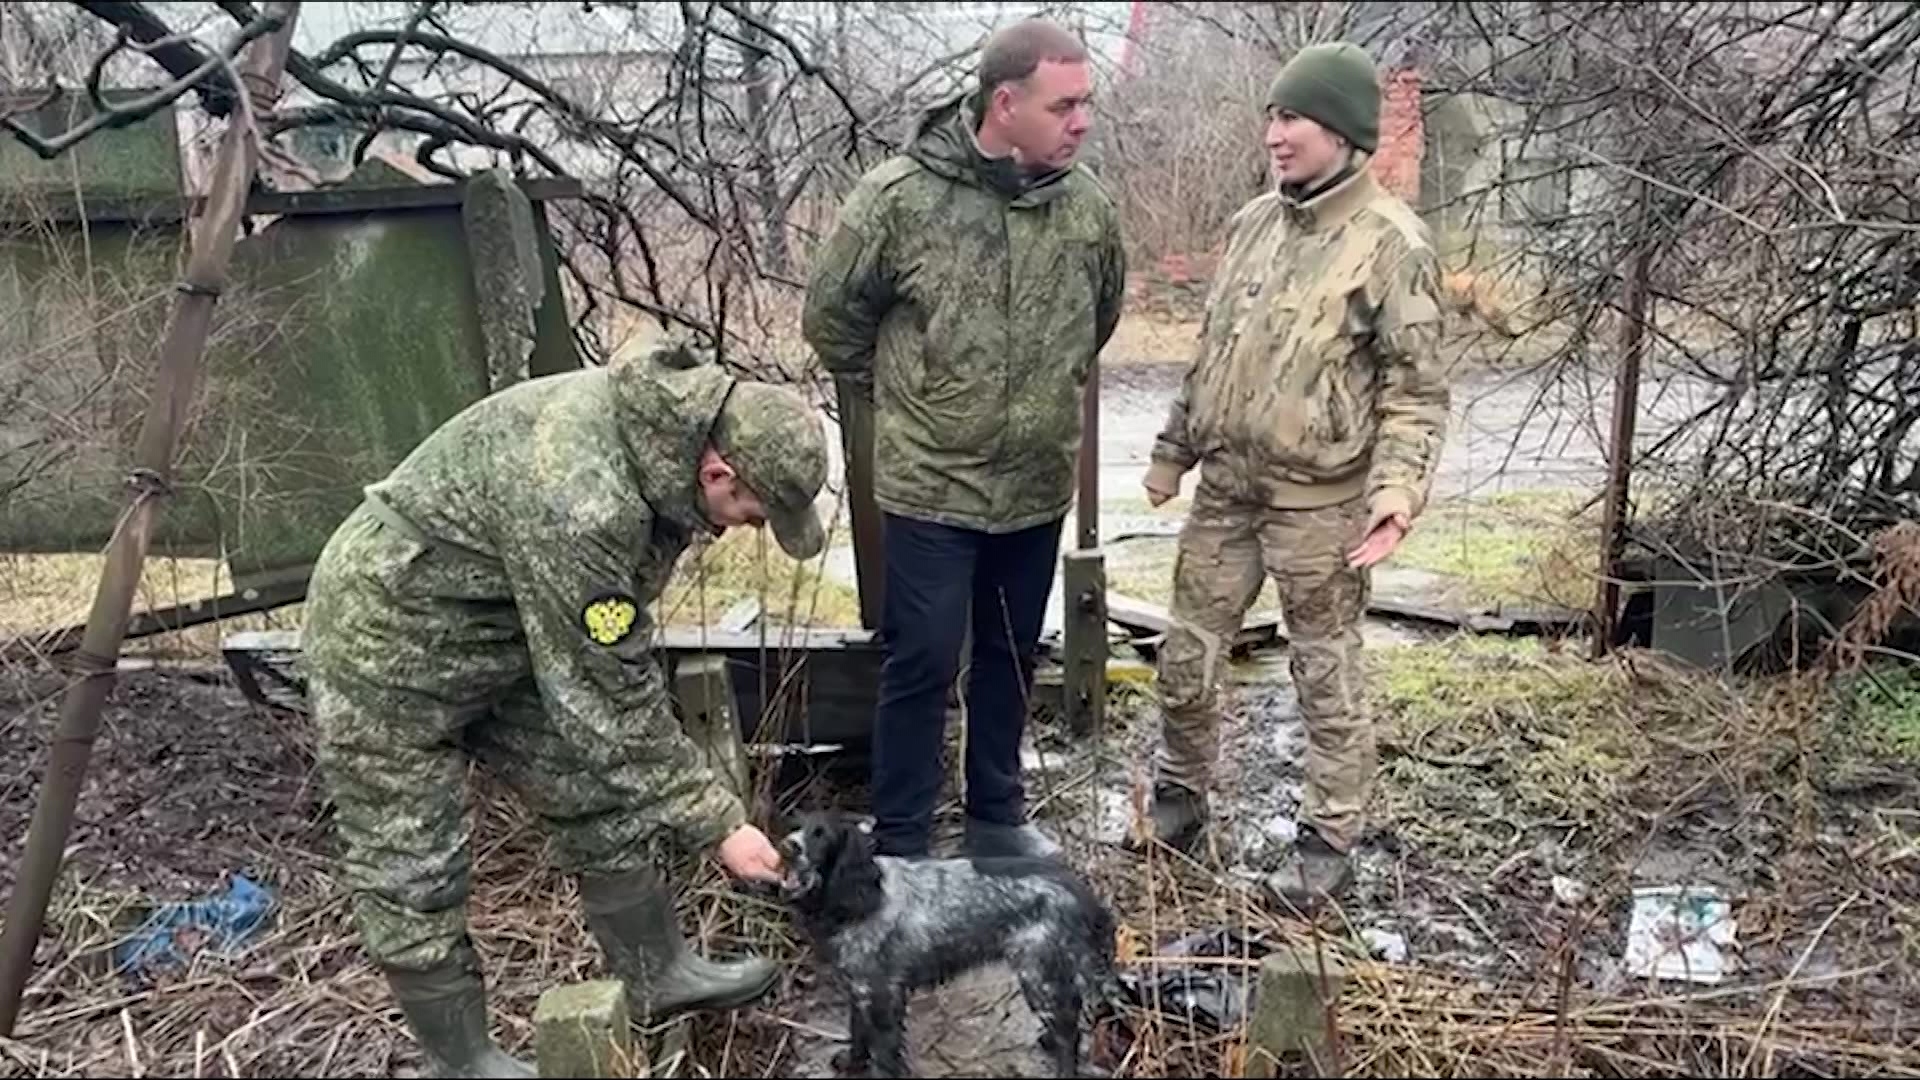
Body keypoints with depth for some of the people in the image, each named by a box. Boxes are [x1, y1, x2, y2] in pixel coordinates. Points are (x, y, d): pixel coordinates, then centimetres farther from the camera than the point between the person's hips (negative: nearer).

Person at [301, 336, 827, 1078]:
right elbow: (610, 700, -31)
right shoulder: (579, 502, -39)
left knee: (597, 795, 10)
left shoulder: (671, 424, -11)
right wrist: (717, 825, -22)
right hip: (391, 638, -8)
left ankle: (658, 974, 24)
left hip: (504, 628, 9)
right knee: (413, 868, 2)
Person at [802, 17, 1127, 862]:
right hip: (929, 484, -4)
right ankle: (900, 845, 19)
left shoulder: (1089, 207, -2)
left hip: (1039, 485, 5)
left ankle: (997, 816, 36)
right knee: (923, 663, 2)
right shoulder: (900, 195, -15)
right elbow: (831, 314, -3)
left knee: (1011, 657, 17)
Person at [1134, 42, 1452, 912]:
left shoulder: (1391, 241, -11)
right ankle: (1180, 796, 36)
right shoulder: (1253, 223, 9)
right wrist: (1173, 447, 20)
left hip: (1319, 500, -6)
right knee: (1187, 655, 14)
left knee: (1326, 675, 7)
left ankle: (1330, 842, 24)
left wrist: (1396, 494, -23)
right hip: (1226, 486, 6)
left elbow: (1416, 388, -10)